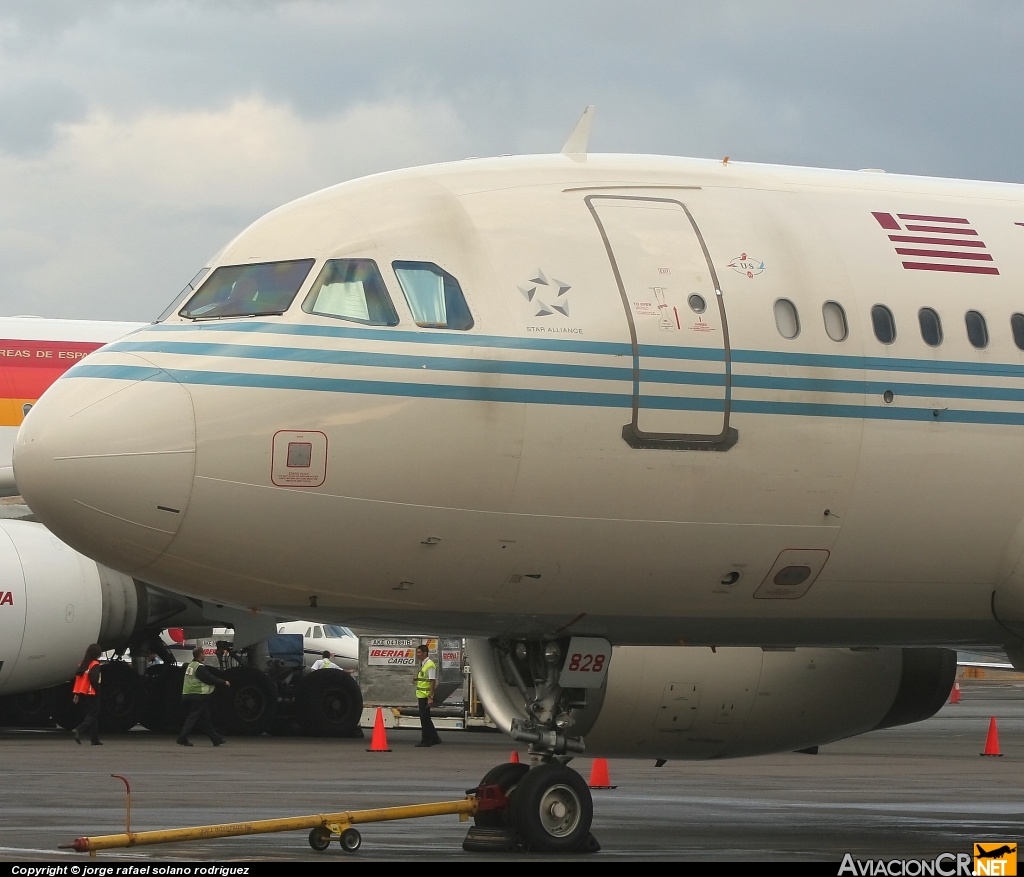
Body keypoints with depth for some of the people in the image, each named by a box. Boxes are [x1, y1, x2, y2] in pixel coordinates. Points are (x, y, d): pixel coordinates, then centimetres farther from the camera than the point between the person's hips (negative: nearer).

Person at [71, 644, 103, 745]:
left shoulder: (82, 664, 13)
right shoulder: (95, 665, -10)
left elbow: (77, 677, 12)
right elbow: (94, 679, -19)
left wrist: (77, 694, 14)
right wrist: (98, 691, -9)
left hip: (82, 694, 8)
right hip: (91, 694, -8)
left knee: (90, 715, 13)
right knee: (93, 715, -4)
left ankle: (95, 739, 11)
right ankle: (78, 731, -25)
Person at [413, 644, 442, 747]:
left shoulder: (430, 665, -16)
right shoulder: (422, 664, 14)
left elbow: (432, 682, -20)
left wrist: (430, 697, -24)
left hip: (426, 696, -10)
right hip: (421, 696, 10)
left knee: (425, 719, -4)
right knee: (426, 719, 14)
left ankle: (426, 740, 2)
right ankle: (434, 738, 20)